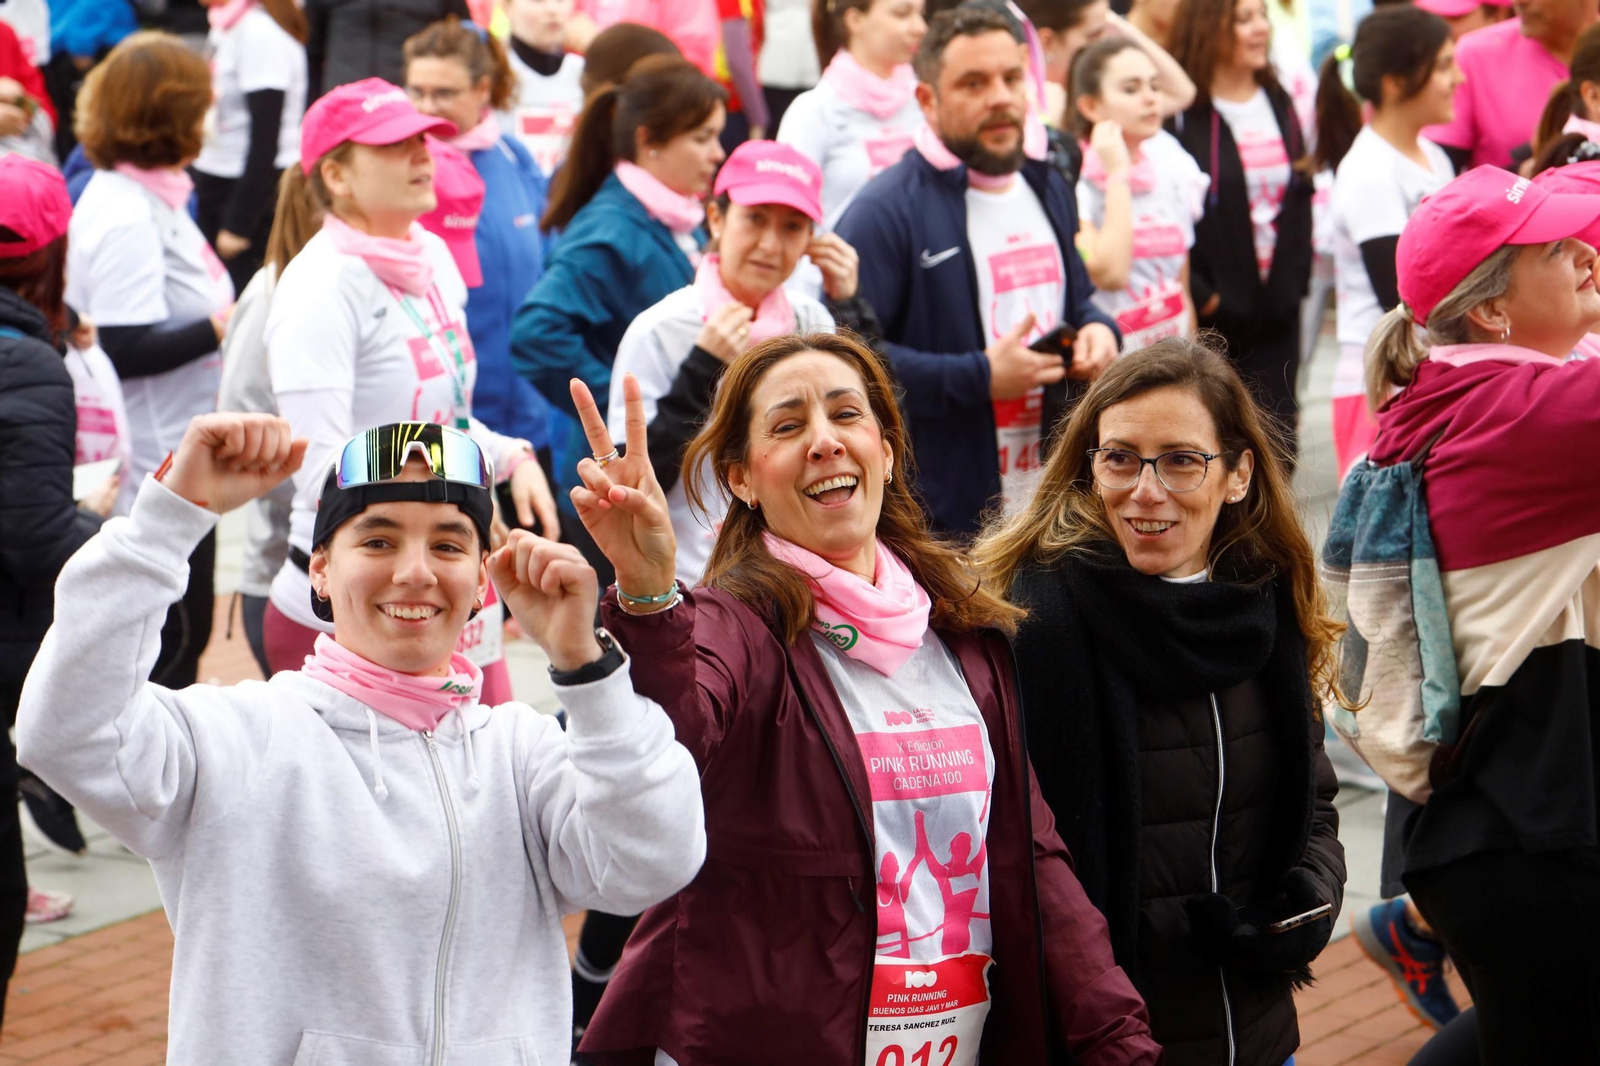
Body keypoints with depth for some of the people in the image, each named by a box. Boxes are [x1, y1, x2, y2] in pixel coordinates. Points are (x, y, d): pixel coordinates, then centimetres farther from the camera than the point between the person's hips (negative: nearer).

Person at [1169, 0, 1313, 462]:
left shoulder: (1279, 104, 13)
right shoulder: (1181, 113, -10)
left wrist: (1294, 279, 6)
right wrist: (1202, 297, -15)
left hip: (1277, 314, 6)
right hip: (1209, 315, -6)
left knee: (1277, 442, 5)